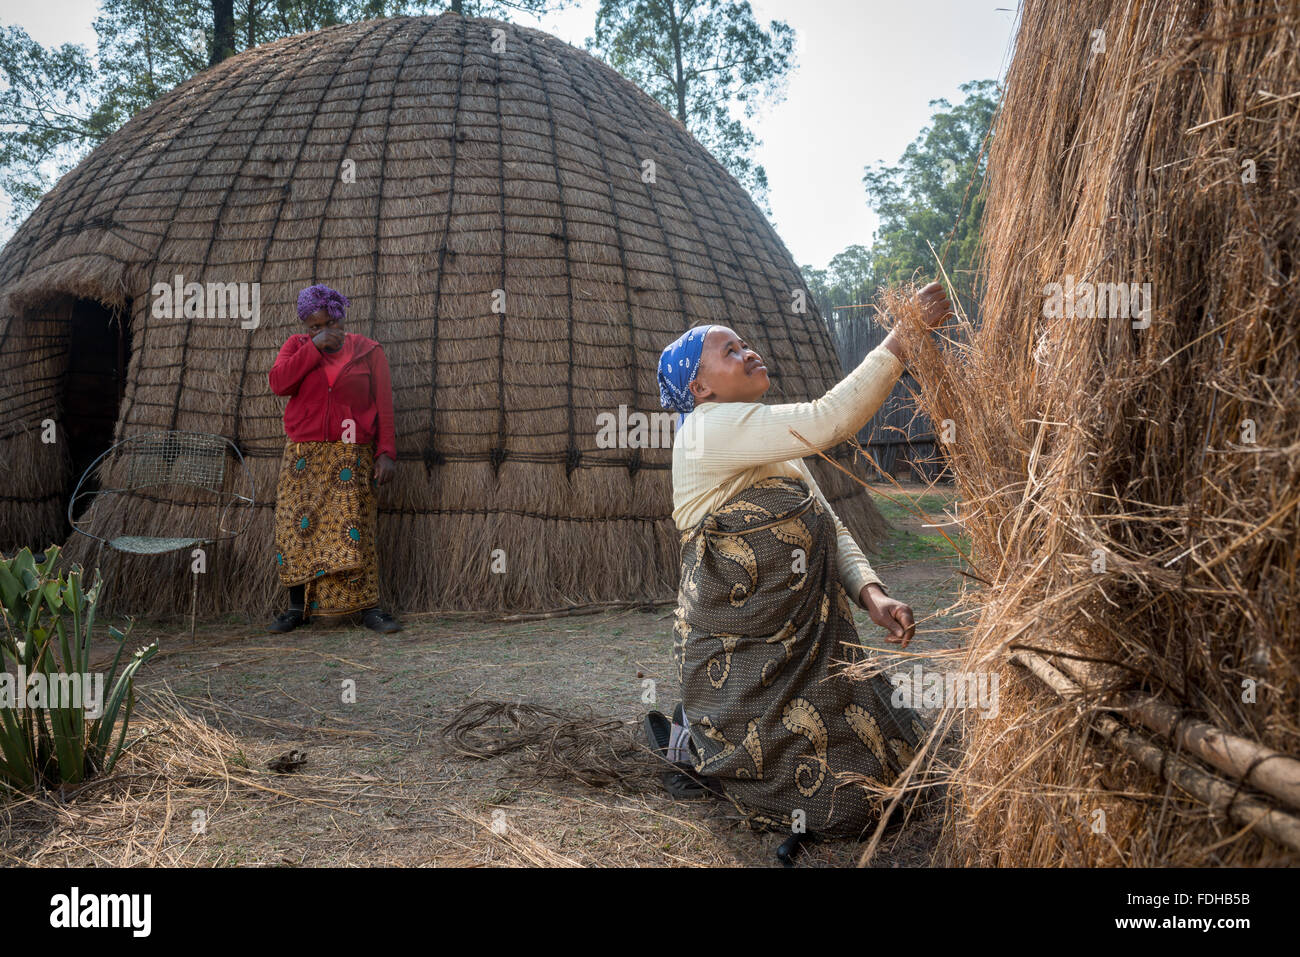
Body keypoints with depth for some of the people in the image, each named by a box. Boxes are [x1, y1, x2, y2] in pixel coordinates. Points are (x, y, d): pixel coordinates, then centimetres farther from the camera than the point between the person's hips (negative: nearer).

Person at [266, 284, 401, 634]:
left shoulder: (368, 351, 5)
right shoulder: (297, 346, 11)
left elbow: (383, 406, 2)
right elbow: (278, 382, -8)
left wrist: (386, 452, -6)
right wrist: (315, 347, -11)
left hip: (351, 456, -2)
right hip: (302, 455, 2)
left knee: (354, 529, -8)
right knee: (296, 527, 0)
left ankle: (368, 608, -2)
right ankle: (297, 608, 12)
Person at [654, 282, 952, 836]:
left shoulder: (778, 448, 13)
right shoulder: (709, 430, -18)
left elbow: (829, 531, 7)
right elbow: (829, 420, -28)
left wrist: (872, 595, -10)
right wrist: (903, 337, -24)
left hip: (805, 643, 9)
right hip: (739, 659, -9)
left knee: (896, 758, 16)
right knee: (839, 804, -5)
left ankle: (713, 729, 25)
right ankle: (700, 743, 15)